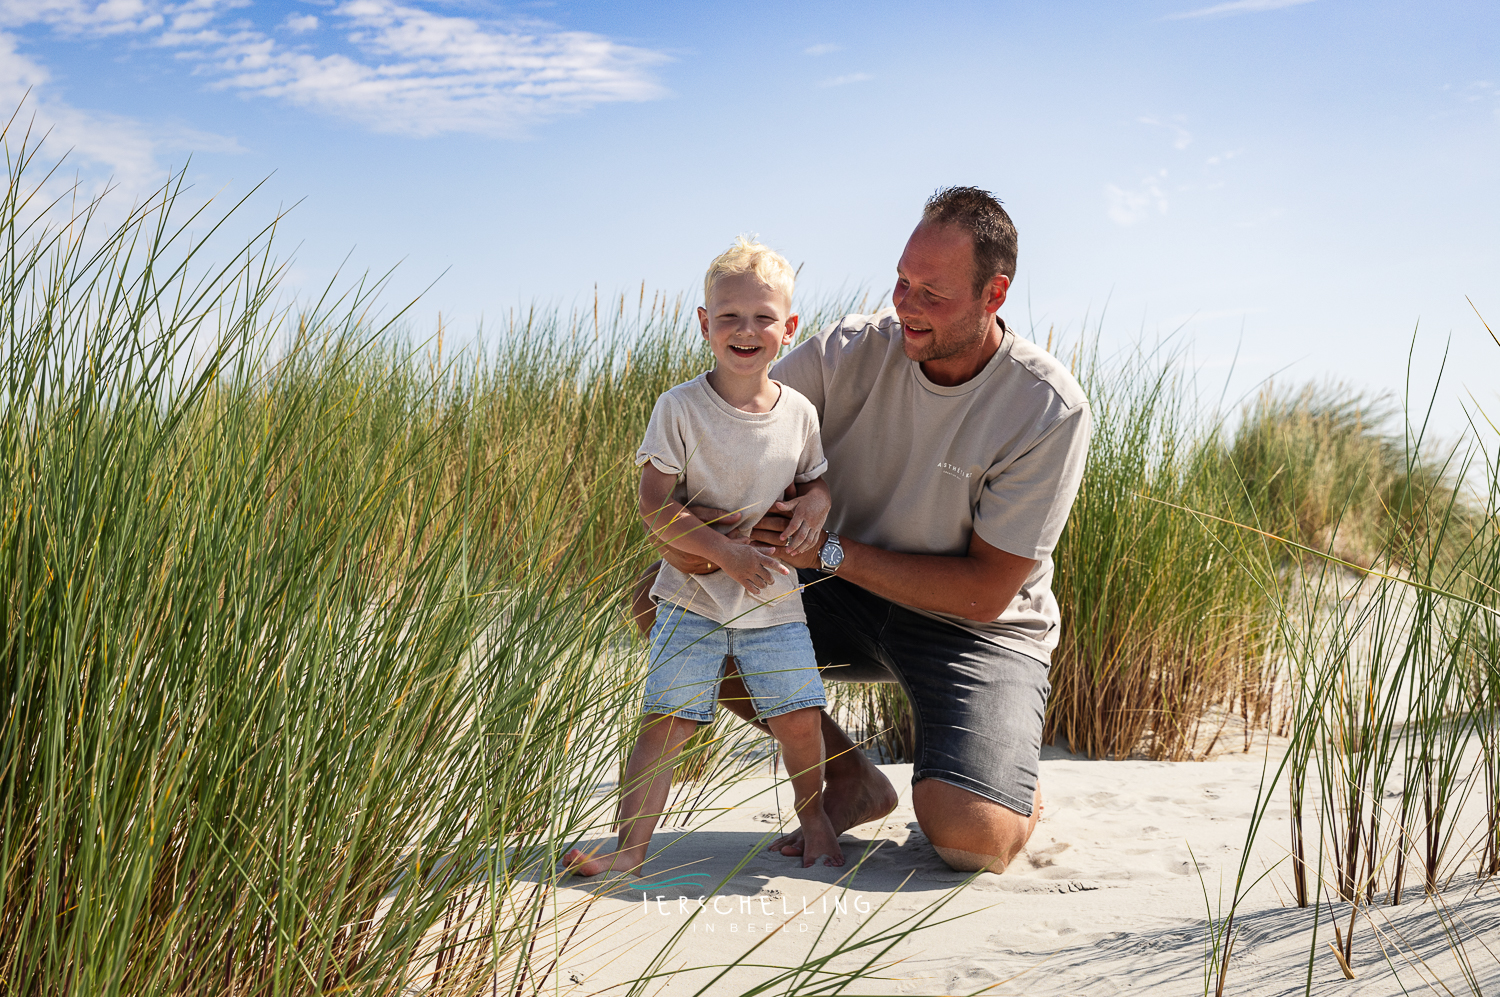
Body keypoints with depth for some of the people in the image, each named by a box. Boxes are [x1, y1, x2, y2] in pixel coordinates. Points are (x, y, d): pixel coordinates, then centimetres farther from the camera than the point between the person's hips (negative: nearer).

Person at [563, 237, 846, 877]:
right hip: (692, 597, -3)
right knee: (666, 721, -8)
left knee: (801, 717, 2)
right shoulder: (680, 408, -10)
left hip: (773, 597, 3)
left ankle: (811, 811, 29)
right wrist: (722, 549, -22)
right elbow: (655, 503, -12)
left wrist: (815, 505, -8)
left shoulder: (800, 413, 1)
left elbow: (815, 480, 16)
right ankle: (630, 844, 1)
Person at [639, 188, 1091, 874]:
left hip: (981, 629, -4)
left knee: (970, 837, -29)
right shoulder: (850, 351, -11)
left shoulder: (1052, 410, -21)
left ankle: (1019, 793, 14)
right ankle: (851, 780, 3)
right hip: (850, 594, 5)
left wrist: (831, 550, -25)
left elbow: (986, 593, -20)